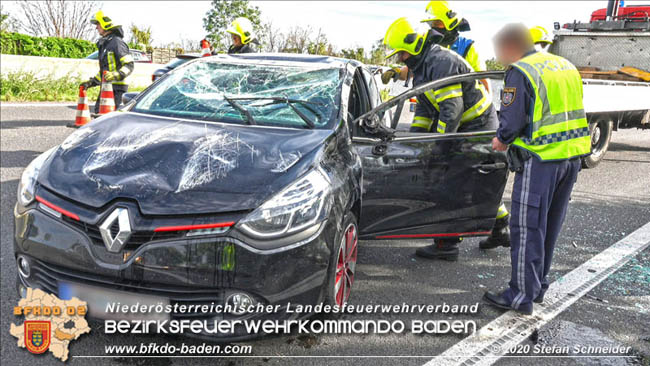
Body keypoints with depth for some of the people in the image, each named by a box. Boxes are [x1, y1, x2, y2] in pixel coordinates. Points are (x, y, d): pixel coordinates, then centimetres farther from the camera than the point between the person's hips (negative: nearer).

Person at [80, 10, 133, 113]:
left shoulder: (117, 42, -10)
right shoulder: (103, 44, 21)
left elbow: (129, 65, -17)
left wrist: (116, 75, -31)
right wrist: (91, 82, 23)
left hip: (117, 88, -10)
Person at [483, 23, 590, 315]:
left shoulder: (519, 73, -12)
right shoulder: (566, 66, 15)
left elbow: (511, 121, -16)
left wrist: (501, 141, 5)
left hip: (541, 160, -8)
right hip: (573, 157, 9)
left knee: (526, 228, -1)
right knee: (549, 227, 18)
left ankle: (522, 295, 5)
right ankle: (538, 286, 29)